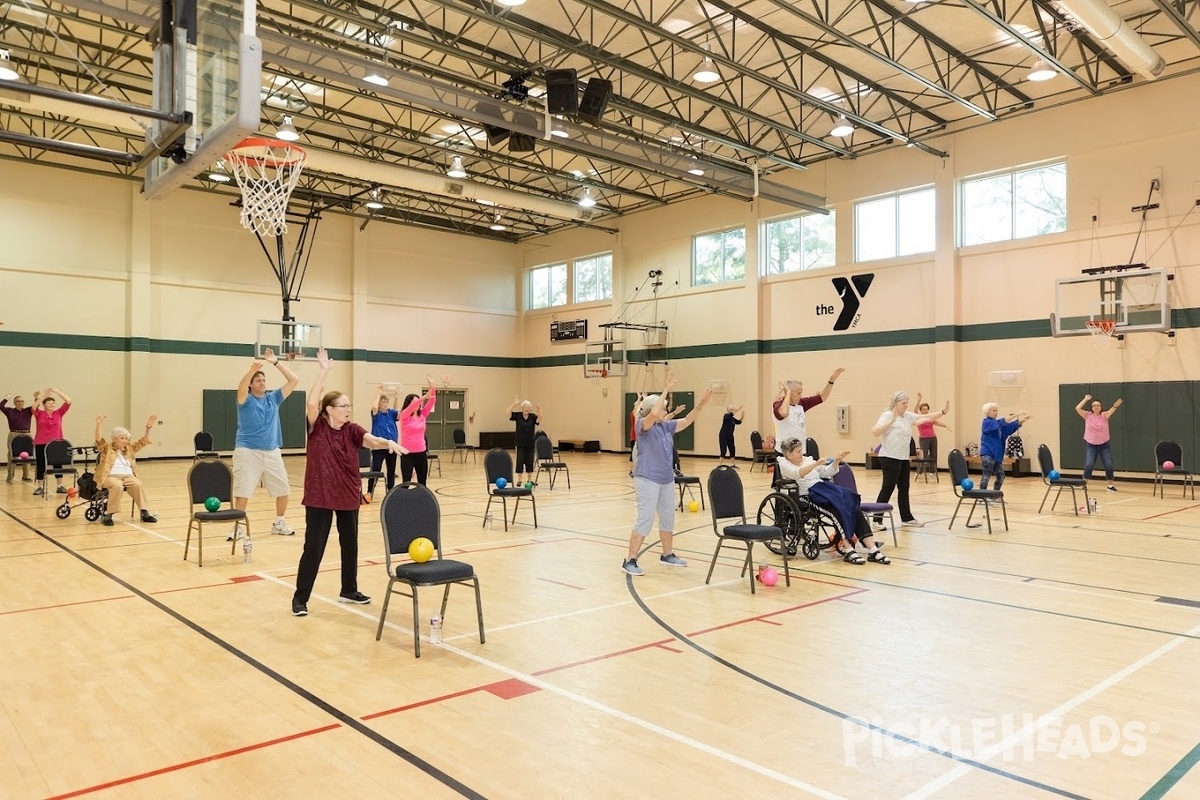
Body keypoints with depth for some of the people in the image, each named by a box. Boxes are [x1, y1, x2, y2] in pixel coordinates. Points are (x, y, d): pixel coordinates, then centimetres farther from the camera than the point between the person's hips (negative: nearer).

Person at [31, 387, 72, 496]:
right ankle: (40, 487, 14)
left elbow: (68, 402, -3)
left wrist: (56, 391, -9)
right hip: (41, 444, -1)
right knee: (41, 465, 4)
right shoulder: (39, 414, 2)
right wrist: (44, 395, -18)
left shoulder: (58, 413, 4)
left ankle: (60, 486, 12)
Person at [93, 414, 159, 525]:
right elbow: (99, 439, -8)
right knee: (117, 486, -37)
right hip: (111, 476, -4)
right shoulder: (107, 447, 10)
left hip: (128, 476, 4)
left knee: (138, 485, -28)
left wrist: (148, 428, 4)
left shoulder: (129, 448, 22)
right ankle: (108, 514, -31)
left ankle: (145, 512, -27)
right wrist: (99, 425, -25)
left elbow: (142, 441, 18)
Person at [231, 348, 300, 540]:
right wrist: (251, 370, -43)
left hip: (272, 452, 4)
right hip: (247, 451, -4)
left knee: (283, 489, 8)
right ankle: (238, 526, 5)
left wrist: (276, 362, -5)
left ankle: (279, 523, 24)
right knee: (243, 491, -8)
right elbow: (241, 388, -26)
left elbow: (294, 380, 2)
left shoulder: (273, 398, 9)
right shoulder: (246, 400, -2)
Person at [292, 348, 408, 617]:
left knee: (350, 544, 14)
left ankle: (349, 590, 31)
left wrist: (389, 442, -41)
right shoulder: (317, 427, -8)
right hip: (319, 497, -4)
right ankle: (300, 598, 12)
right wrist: (324, 371, -26)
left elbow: (371, 440, -19)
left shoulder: (352, 430, -1)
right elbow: (311, 403, -24)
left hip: (349, 497, 4)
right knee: (314, 547, -1)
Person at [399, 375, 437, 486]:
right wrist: (424, 397, -37)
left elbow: (432, 402, -2)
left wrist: (432, 385, -15)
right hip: (407, 454, -4)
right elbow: (412, 406, -24)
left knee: (422, 483, 10)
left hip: (421, 453, 4)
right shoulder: (404, 416, -4)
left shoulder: (422, 415, 7)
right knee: (406, 483, 0)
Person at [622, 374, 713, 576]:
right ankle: (630, 561, -3)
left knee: (668, 519, 16)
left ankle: (667, 555, 32)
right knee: (645, 520, -9)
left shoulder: (666, 426, 8)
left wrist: (701, 403, 2)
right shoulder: (643, 425, -12)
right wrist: (667, 389, -28)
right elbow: (654, 413, -32)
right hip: (647, 479, -8)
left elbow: (687, 421, 13)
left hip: (667, 479, 8)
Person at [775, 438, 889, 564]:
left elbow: (826, 472, 23)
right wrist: (816, 464, -31)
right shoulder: (784, 464, 1)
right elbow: (797, 474, -19)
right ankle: (848, 550, -33)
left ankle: (872, 549, -25)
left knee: (851, 502, -19)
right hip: (808, 493, -6)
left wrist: (836, 461, 7)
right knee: (838, 504, -31)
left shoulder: (808, 459, 22)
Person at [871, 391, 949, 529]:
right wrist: (891, 420, -29)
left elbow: (927, 417, 11)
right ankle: (877, 519, -3)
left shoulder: (908, 416, 11)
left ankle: (906, 518, 23)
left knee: (904, 489, 14)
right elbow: (875, 431, -23)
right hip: (889, 458, -8)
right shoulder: (887, 415, -10)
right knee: (888, 488, -8)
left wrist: (944, 412, -1)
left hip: (904, 458, 8)